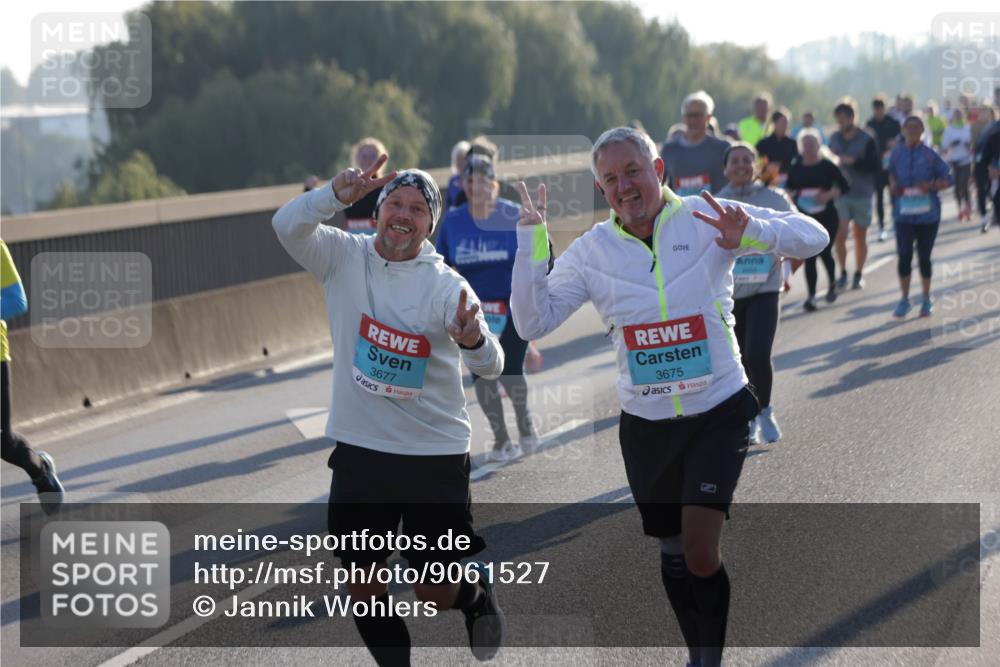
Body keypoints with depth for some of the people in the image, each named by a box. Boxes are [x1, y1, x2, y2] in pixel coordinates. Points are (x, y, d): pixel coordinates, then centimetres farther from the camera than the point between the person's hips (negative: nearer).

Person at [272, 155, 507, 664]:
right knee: (362, 587, 7)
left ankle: (477, 590, 38)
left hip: (435, 455, -2)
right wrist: (337, 196, -39)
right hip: (359, 451, 2)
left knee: (435, 593, 4)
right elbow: (288, 226, -20)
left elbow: (490, 366, -20)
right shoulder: (344, 257, -3)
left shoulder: (445, 285, -9)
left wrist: (475, 340, -44)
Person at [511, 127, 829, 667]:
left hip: (719, 413, -3)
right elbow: (532, 324, -7)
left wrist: (750, 232, -32)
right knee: (672, 552, 14)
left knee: (701, 550, -16)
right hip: (645, 423, 3)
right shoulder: (590, 251, -2)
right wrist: (531, 242, -17)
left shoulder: (706, 218, -9)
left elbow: (813, 237, -12)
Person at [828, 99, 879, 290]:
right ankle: (843, 272, 8)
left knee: (860, 237, 9)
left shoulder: (867, 140, -7)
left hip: (862, 194, -2)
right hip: (840, 194, 2)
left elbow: (874, 166, -11)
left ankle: (858, 275, 22)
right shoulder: (834, 138, 4)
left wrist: (853, 161, -23)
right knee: (840, 234, -9)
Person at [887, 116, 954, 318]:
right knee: (904, 256, -4)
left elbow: (947, 179, -2)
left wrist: (932, 186, -19)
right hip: (904, 213, 1)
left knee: (924, 256, 8)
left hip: (927, 213, -1)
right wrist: (893, 185, -3)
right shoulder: (897, 153, 0)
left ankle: (926, 300, 24)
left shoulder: (930, 155, -6)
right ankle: (904, 300, 11)